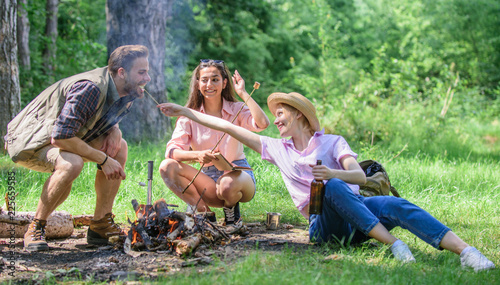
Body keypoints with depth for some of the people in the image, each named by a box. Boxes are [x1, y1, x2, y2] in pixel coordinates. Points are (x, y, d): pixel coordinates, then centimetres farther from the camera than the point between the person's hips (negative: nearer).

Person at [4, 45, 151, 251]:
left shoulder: (123, 93, -2)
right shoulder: (90, 88, -30)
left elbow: (107, 120, 17)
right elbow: (60, 137, -35)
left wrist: (114, 130, -10)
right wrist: (103, 160, -27)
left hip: (62, 136, 9)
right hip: (28, 142, -9)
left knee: (120, 147, -4)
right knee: (71, 164, -37)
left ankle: (100, 226, 0)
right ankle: (36, 228, -16)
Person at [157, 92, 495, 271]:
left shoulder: (332, 142, 12)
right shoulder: (278, 148, 20)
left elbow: (360, 176, -6)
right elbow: (230, 127, 19)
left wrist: (332, 173, -28)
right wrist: (186, 112, 18)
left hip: (357, 216, 0)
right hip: (325, 225, 1)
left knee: (396, 205, -33)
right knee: (333, 188, -33)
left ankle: (467, 252, -46)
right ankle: (393, 244, -41)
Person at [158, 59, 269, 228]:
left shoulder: (237, 110, -2)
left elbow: (262, 123, -24)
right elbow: (171, 151, -13)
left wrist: (243, 94, -17)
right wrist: (197, 155, -32)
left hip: (237, 172, -2)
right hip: (208, 179, 2)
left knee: (228, 185, -39)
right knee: (167, 167, -20)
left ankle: (231, 210, -1)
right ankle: (204, 213, -11)